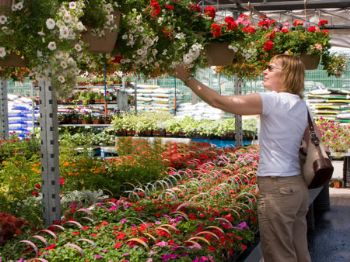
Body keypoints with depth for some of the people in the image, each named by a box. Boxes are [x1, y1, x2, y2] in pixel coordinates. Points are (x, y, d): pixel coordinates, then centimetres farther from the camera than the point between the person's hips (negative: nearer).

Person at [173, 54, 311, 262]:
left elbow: (218, 101, -15)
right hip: (297, 184, 9)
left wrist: (188, 79, -4)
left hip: (277, 187, -9)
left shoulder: (274, 100, -15)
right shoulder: (301, 106, 11)